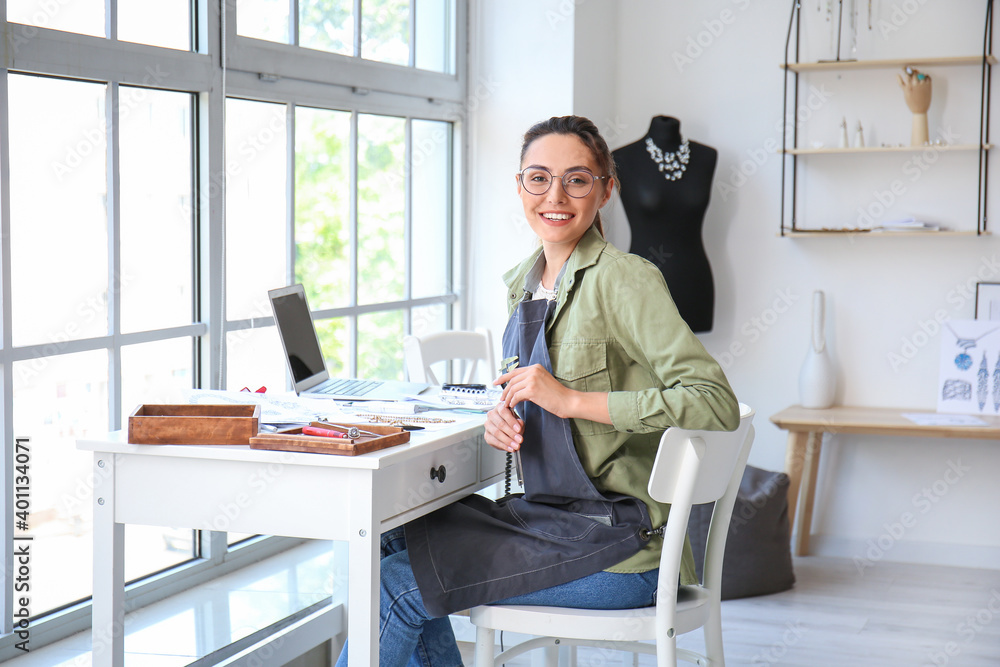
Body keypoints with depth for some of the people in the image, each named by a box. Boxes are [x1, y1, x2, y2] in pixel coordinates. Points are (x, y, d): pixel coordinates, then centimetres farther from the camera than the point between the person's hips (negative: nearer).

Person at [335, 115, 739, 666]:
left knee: (400, 586, -8)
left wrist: (570, 399, -25)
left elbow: (716, 404, -24)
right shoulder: (525, 282, 10)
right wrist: (505, 416, -3)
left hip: (617, 548, -8)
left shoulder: (623, 280, -16)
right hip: (550, 513, 8)